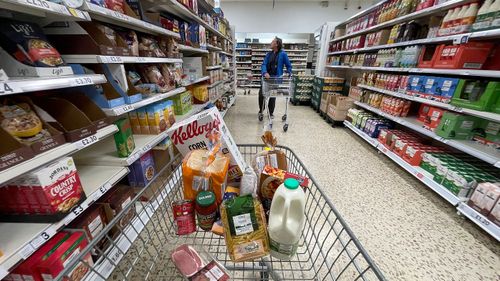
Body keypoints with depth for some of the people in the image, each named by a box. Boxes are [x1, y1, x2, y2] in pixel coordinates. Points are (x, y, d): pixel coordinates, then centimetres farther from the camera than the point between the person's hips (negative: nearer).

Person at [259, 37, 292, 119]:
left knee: (273, 96, 6)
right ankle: (261, 110, 22)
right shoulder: (268, 54, 7)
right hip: (267, 78, 3)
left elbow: (289, 66, 3)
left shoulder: (283, 54, -3)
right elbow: (264, 64, -5)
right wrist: (265, 73, -24)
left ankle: (271, 113, 24)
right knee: (261, 94, -1)